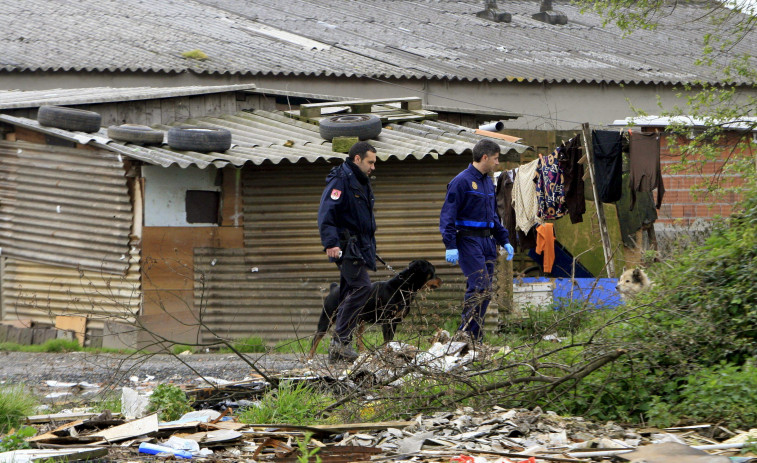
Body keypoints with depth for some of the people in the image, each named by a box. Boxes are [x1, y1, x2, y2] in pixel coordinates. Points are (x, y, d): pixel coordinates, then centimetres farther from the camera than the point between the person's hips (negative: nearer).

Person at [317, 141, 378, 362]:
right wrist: (330, 243, -28)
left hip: (360, 246, 10)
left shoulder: (362, 183, 21)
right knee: (361, 286, -20)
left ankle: (338, 348, 10)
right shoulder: (340, 180, -11)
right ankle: (341, 339, -18)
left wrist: (371, 249, 28)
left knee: (349, 294, 8)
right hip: (346, 245, -10)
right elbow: (326, 214, -20)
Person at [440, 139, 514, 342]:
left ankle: (475, 337, 9)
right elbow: (448, 215, -13)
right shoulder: (462, 181, -9)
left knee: (485, 291, 6)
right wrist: (450, 246, -20)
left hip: (486, 241, 9)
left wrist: (504, 241, 22)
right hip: (468, 240, -9)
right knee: (478, 287, -16)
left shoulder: (488, 182, 18)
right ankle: (465, 334, -13)